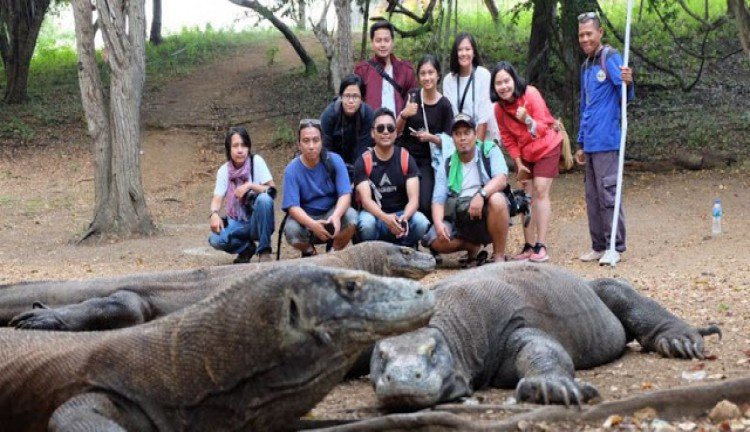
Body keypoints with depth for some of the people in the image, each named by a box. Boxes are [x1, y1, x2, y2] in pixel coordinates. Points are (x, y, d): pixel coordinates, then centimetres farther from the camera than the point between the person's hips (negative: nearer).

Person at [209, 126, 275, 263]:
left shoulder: (256, 161, -6)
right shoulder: (224, 170, 0)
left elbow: (272, 191, -9)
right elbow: (217, 199, -8)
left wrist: (250, 186, -24)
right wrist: (214, 214, -30)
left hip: (258, 221, -2)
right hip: (237, 223, 2)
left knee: (264, 199, -34)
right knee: (215, 240, -29)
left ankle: (264, 251, -19)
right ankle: (247, 248, 4)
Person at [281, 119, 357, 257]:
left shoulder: (334, 160, -10)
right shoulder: (292, 170, -13)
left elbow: (345, 195, -17)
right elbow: (293, 207, -21)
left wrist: (336, 216, -39)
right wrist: (313, 225, -41)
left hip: (332, 214, 1)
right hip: (305, 217, -1)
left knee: (350, 216, -31)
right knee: (291, 230, -33)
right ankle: (309, 252, 5)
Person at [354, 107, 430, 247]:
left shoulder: (406, 159, -3)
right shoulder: (363, 162, -6)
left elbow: (414, 198, -12)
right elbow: (366, 200, -17)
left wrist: (404, 217, -35)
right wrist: (385, 218, -38)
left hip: (402, 213, 1)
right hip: (374, 214, -1)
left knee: (421, 222, -30)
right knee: (366, 223, -36)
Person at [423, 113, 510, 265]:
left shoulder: (489, 150, 4)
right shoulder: (447, 166, 10)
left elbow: (502, 179, -14)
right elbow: (438, 199, 1)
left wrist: (481, 194, -33)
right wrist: (438, 223, -21)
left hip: (486, 216, -2)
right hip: (459, 219, 2)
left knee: (496, 199, -36)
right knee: (435, 240, -25)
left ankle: (499, 256, -18)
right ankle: (473, 247, 6)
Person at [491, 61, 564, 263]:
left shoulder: (531, 94, -26)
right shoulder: (499, 108, -11)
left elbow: (543, 128, -27)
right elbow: (508, 139, 0)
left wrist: (527, 120, -47)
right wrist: (519, 164, -2)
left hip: (546, 148, -5)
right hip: (524, 153, 5)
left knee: (541, 191, -13)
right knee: (527, 196, 3)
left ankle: (541, 246, -14)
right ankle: (529, 246, 7)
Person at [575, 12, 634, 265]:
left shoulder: (610, 58, -7)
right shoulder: (586, 66, 18)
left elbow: (625, 95, -20)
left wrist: (628, 83, -43)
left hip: (607, 142, -8)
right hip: (590, 144, 8)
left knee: (608, 195, -7)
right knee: (592, 197, 10)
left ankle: (616, 247, -2)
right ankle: (599, 246, 16)